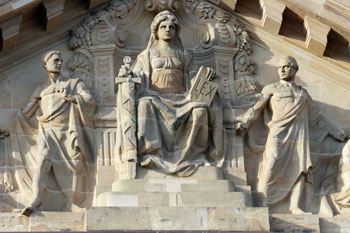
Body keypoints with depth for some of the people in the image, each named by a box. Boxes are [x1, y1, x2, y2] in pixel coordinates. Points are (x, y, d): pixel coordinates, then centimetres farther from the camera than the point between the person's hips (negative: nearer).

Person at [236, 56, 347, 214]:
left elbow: (316, 118, 30)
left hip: (300, 136, 3)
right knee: (271, 169, -13)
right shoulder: (271, 89, 16)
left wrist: (335, 132, 28)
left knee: (300, 169, -8)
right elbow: (256, 109, 8)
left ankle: (297, 208, -9)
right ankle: (263, 206, -15)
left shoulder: (303, 93, 26)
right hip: (279, 135, -3)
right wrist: (244, 123, -9)